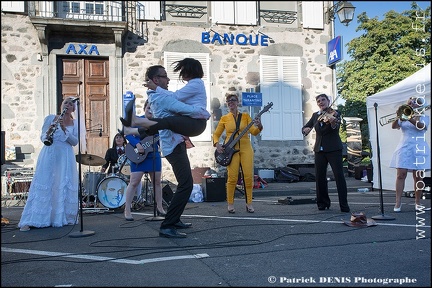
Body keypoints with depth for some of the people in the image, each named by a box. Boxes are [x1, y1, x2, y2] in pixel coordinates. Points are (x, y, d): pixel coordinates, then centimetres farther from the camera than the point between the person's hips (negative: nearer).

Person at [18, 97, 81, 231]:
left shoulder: (75, 123, 9)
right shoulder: (50, 118, 7)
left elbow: (75, 142, -3)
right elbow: (42, 137, 5)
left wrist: (64, 129, -15)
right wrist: (49, 132, -17)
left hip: (66, 158, 1)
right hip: (49, 156, -1)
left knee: (64, 187, -1)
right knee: (43, 186, -5)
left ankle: (64, 218, 10)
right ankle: (29, 221, -3)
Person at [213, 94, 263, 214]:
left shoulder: (245, 116, 10)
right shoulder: (224, 118, 10)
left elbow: (254, 132, 0)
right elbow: (216, 134, 13)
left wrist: (258, 127, -21)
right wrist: (217, 144, -6)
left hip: (246, 148, 1)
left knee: (248, 176, -5)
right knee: (232, 177, -7)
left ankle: (249, 203, 7)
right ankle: (230, 204, 5)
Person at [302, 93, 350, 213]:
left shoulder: (334, 113, -2)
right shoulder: (315, 115, 13)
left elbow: (336, 127, -20)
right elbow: (305, 127, 16)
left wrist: (332, 121, -43)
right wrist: (306, 129, -8)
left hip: (333, 149, -5)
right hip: (319, 149, 5)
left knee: (339, 175, -10)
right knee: (320, 177, 5)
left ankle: (344, 205, -6)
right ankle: (323, 203, 18)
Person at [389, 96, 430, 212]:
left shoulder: (423, 117, 8)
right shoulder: (403, 117, 13)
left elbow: (422, 126, -14)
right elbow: (393, 126, -3)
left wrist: (411, 120, -32)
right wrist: (398, 117, -22)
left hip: (419, 149, -1)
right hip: (404, 148, 1)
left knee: (418, 177, 0)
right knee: (400, 175, -7)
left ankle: (417, 202, 10)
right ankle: (398, 202, -7)